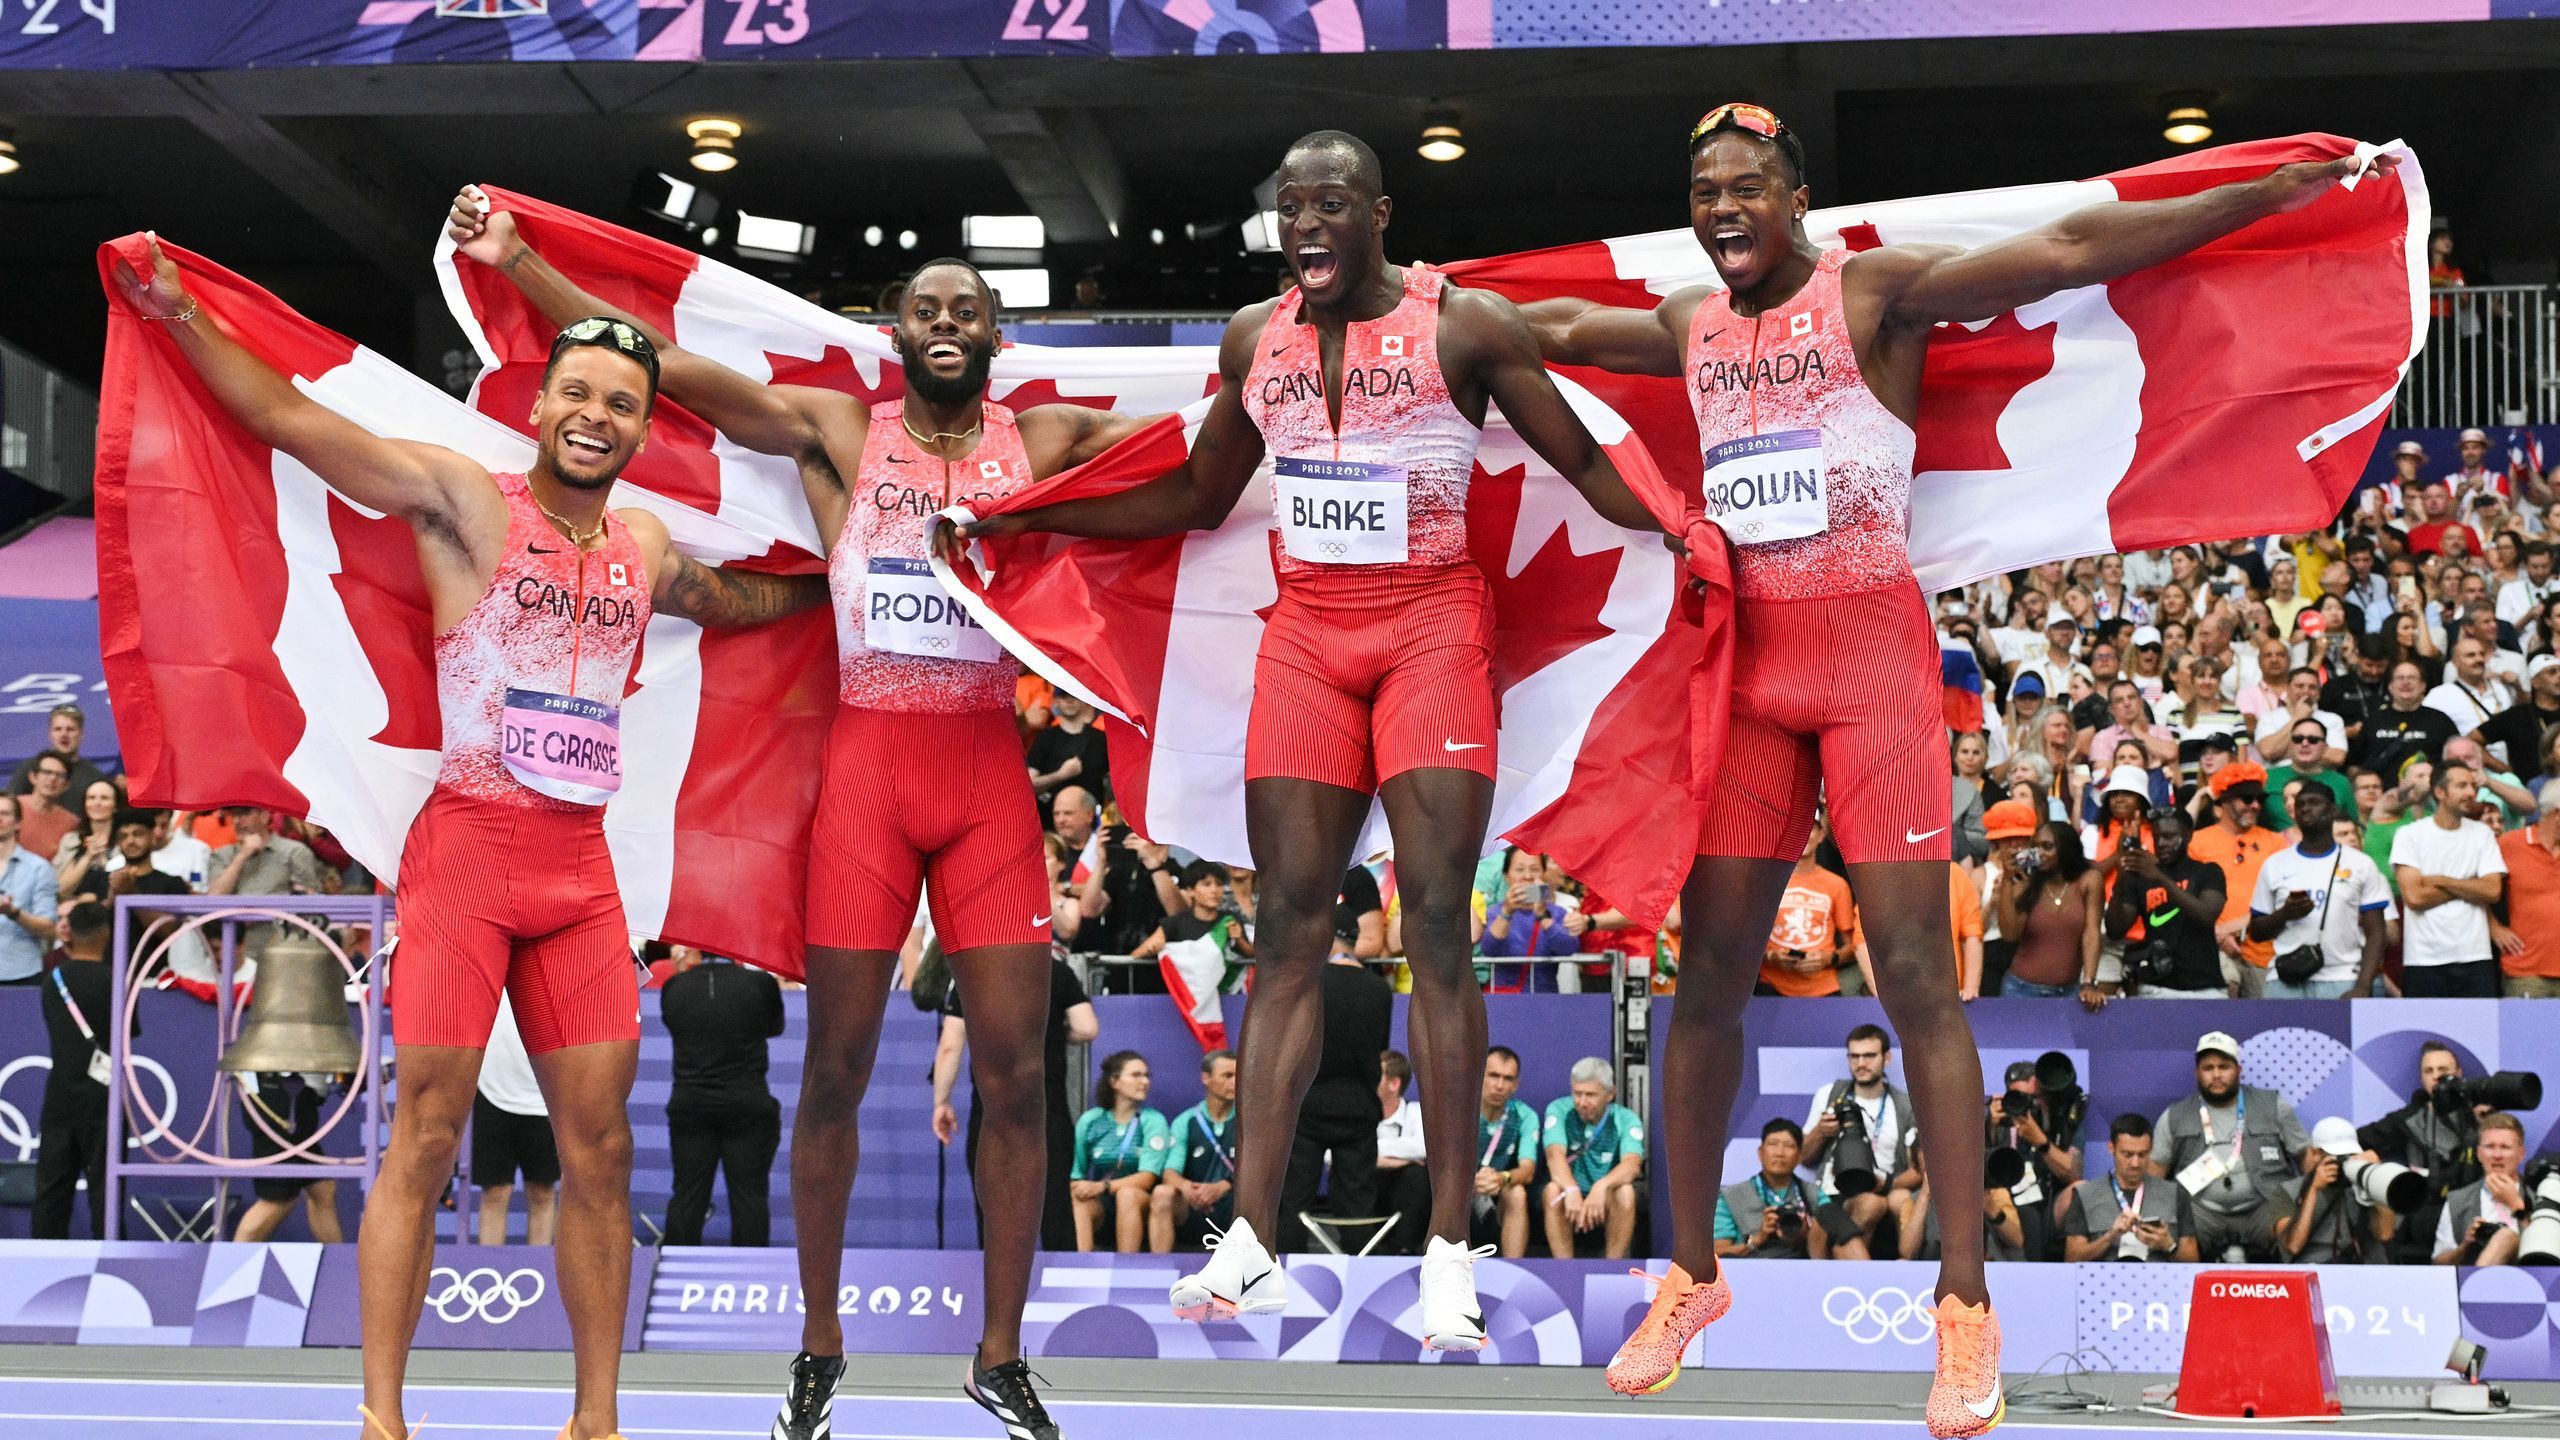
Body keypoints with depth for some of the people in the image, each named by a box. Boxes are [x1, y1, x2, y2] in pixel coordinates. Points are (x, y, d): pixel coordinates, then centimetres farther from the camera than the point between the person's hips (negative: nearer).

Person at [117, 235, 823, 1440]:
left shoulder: (647, 551, 14)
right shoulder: (466, 502, -2)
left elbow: (747, 600, 36)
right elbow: (287, 417, -7)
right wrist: (181, 316, -13)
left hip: (580, 865, 5)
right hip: (468, 845, -5)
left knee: (600, 1147, 4)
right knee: (426, 1137, -5)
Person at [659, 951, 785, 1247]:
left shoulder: (674, 987, -2)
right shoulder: (760, 984, -8)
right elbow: (775, 1026, 11)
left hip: (689, 1104, 2)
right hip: (748, 1107, -2)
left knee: (687, 1194, 8)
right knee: (749, 1195, 3)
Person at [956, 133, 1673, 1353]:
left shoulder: (1464, 324, -4)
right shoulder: (1255, 338, 9)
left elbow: (1584, 463, -3)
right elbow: (1197, 496, 20)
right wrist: (1033, 518, 17)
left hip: (1432, 628, -4)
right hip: (1305, 633, 4)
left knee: (1436, 923, -8)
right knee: (1289, 927, -2)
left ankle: (1449, 1253, -5)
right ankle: (1250, 1243, -4)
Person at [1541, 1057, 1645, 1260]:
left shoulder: (1626, 1119, -6)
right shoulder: (1559, 1110, -6)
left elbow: (1632, 1164, -24)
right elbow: (1555, 1155, -23)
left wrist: (1601, 1186, -46)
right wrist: (1572, 1191, -44)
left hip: (1606, 1201, 0)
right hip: (1568, 1197, 0)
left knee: (1625, 1192, -32)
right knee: (1554, 1190, -33)